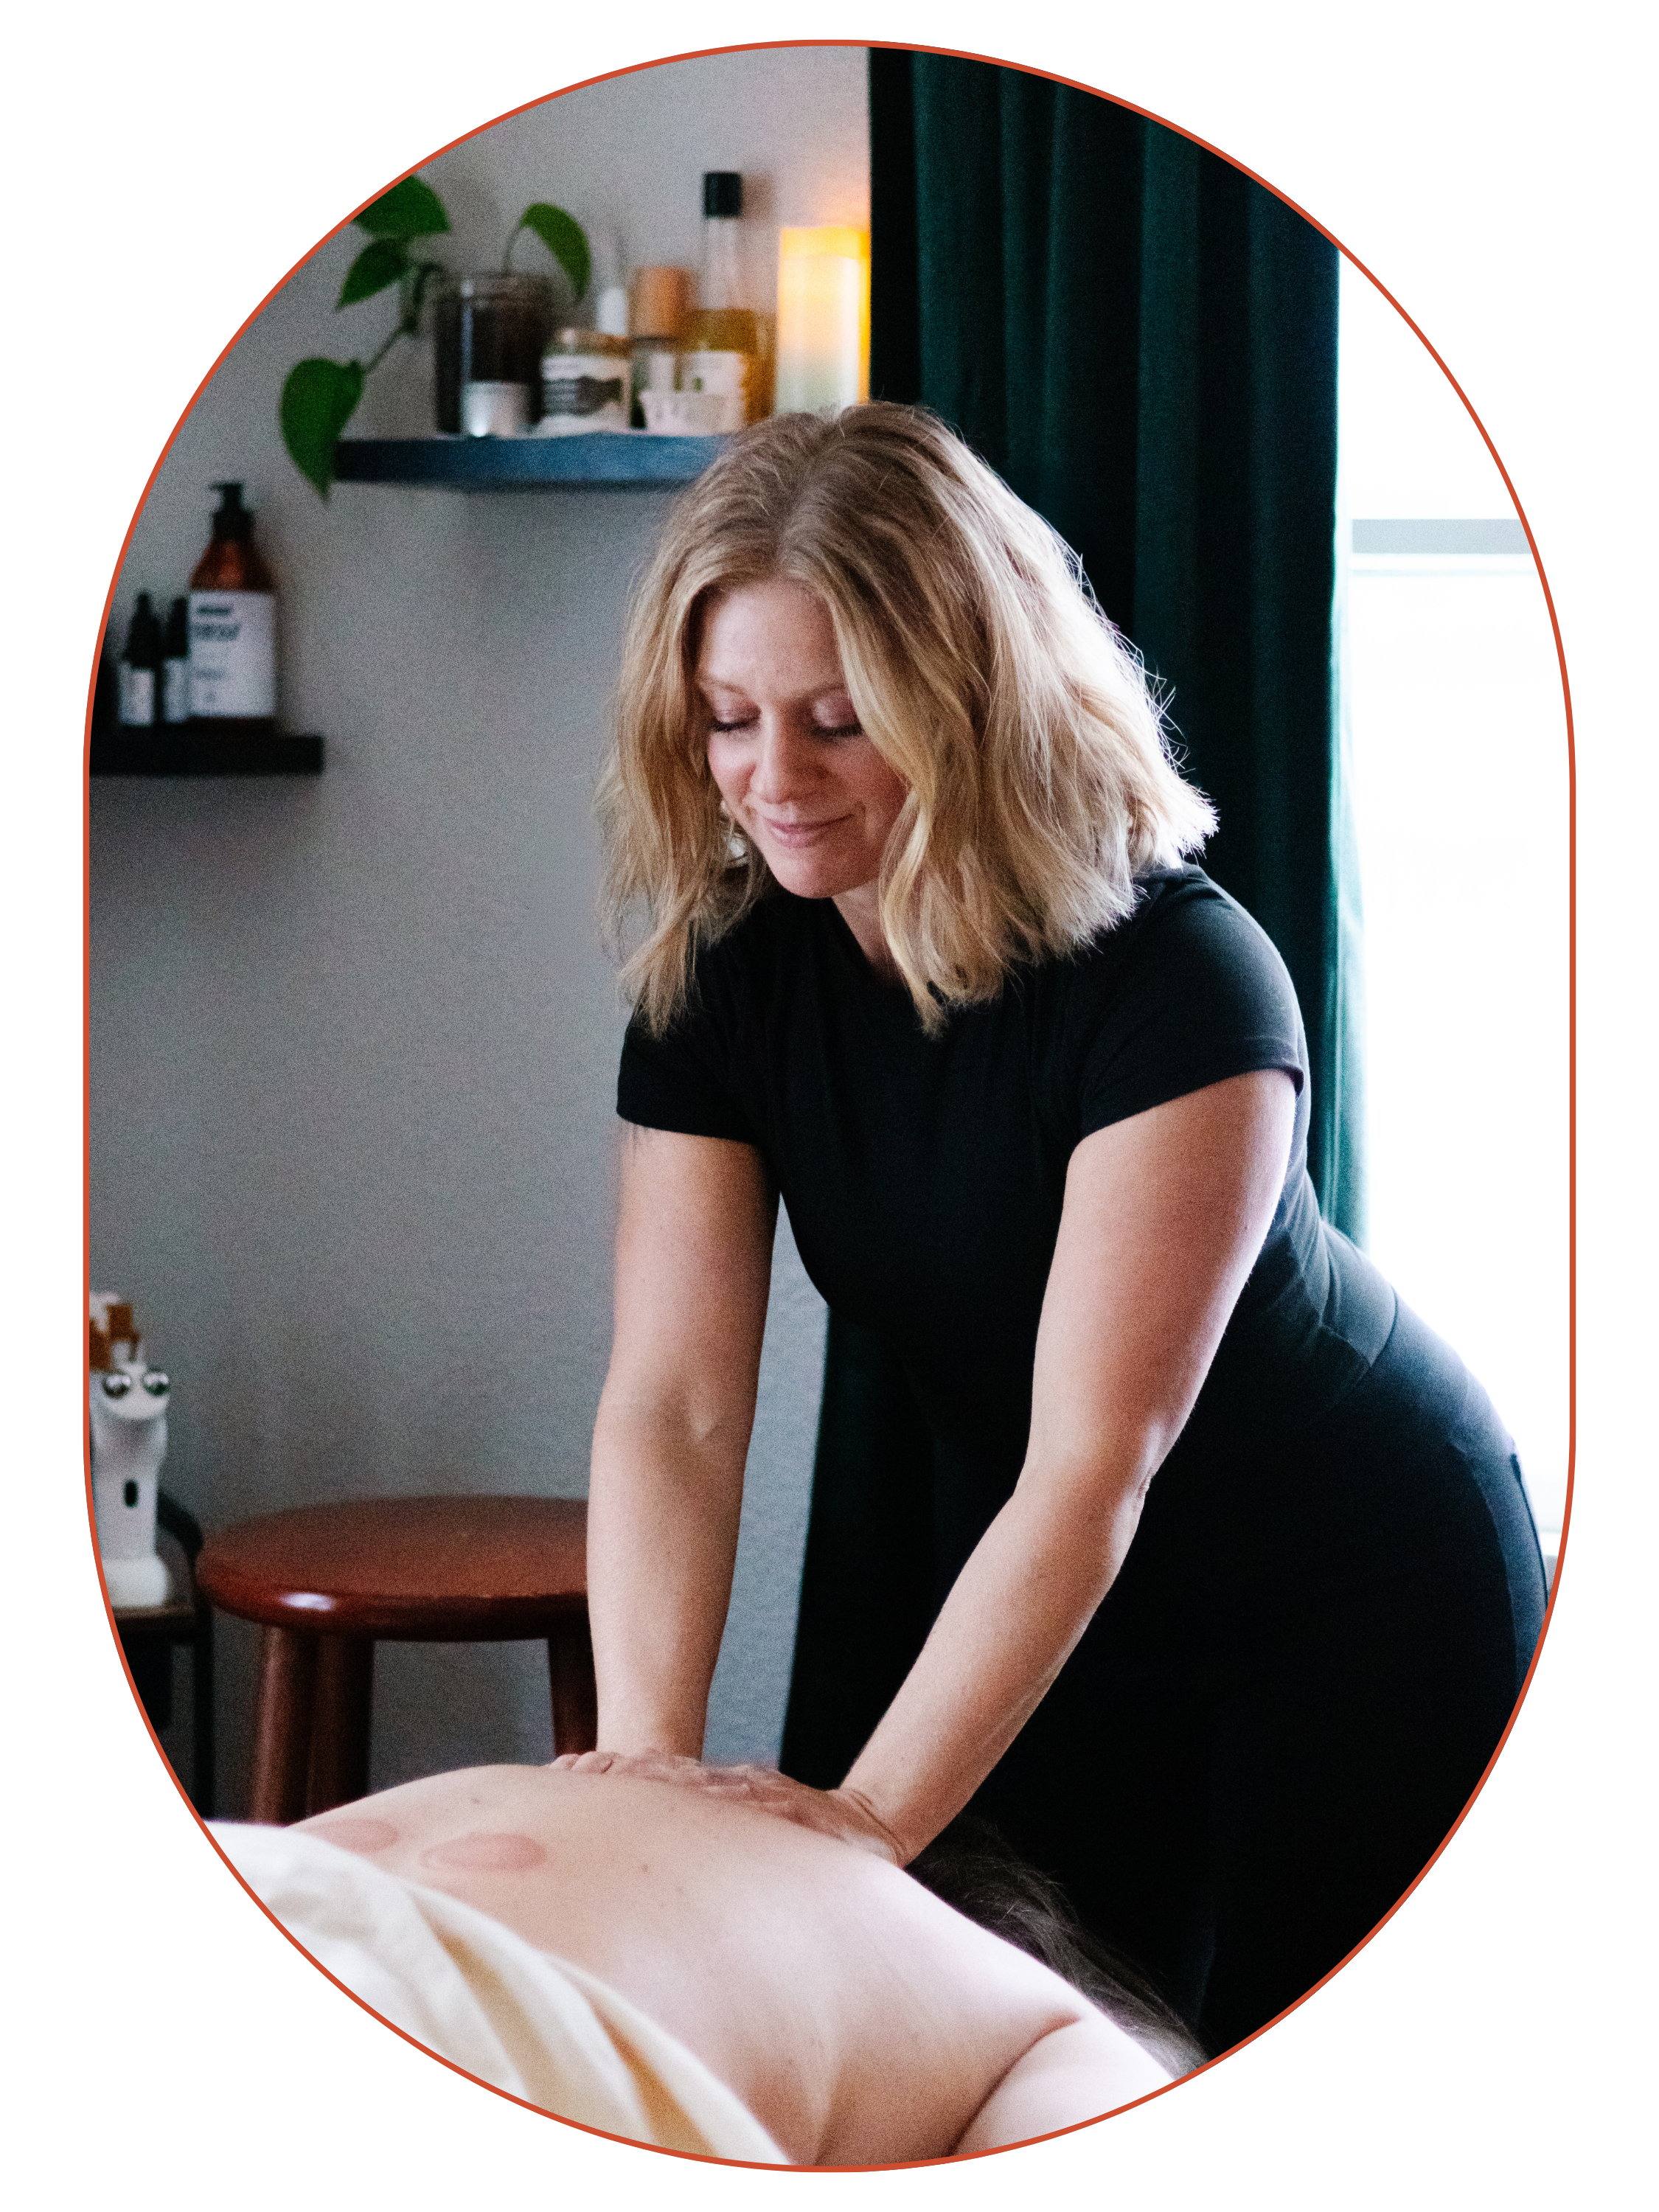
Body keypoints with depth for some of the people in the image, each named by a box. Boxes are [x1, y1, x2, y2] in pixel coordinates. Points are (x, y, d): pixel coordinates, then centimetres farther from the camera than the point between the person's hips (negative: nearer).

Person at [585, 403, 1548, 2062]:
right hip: (1005, 1594, 5)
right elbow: (670, 1407, -18)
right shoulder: (717, 979, -12)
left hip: (1353, 1606, -5)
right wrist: (642, 1757, -33)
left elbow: (1092, 1466, -33)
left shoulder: (1177, 981, -30)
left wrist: (870, 1814, -39)